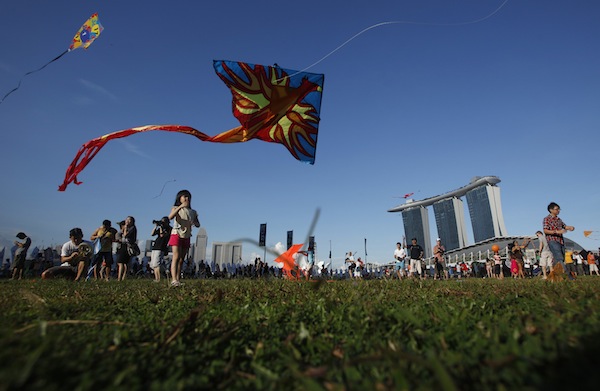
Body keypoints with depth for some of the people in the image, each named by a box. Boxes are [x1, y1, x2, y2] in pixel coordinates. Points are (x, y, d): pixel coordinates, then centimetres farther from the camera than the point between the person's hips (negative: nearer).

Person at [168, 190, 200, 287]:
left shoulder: (192, 212, 15)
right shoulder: (176, 208, 4)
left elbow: (198, 224, 11)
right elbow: (170, 217, -18)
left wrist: (194, 222, -13)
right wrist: (180, 207, -28)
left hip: (186, 237, 5)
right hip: (177, 235, -5)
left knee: (181, 260, 5)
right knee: (176, 257, -16)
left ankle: (178, 280, 7)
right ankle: (174, 280, -25)